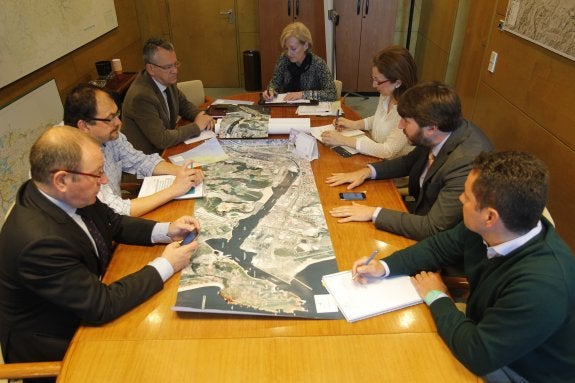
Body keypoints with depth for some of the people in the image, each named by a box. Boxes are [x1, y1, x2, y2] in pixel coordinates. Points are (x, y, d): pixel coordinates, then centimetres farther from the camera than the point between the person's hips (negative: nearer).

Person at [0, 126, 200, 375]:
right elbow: (101, 306, -29)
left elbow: (114, 224, 4)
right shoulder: (39, 241, -35)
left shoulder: (66, 196, -13)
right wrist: (165, 266, -22)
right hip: (54, 346, -6)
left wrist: (166, 230, -10)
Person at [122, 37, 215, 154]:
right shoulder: (141, 96, -25)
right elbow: (162, 140, -26)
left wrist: (201, 116, -5)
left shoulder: (166, 80, -2)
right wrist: (196, 126, -17)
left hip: (165, 149, 8)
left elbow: (184, 105, 16)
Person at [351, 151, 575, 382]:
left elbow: (478, 355, -32)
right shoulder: (483, 229, -18)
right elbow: (439, 247, 0)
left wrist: (436, 298, -19)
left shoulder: (542, 285, -39)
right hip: (486, 331, 6)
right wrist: (384, 267, -11)